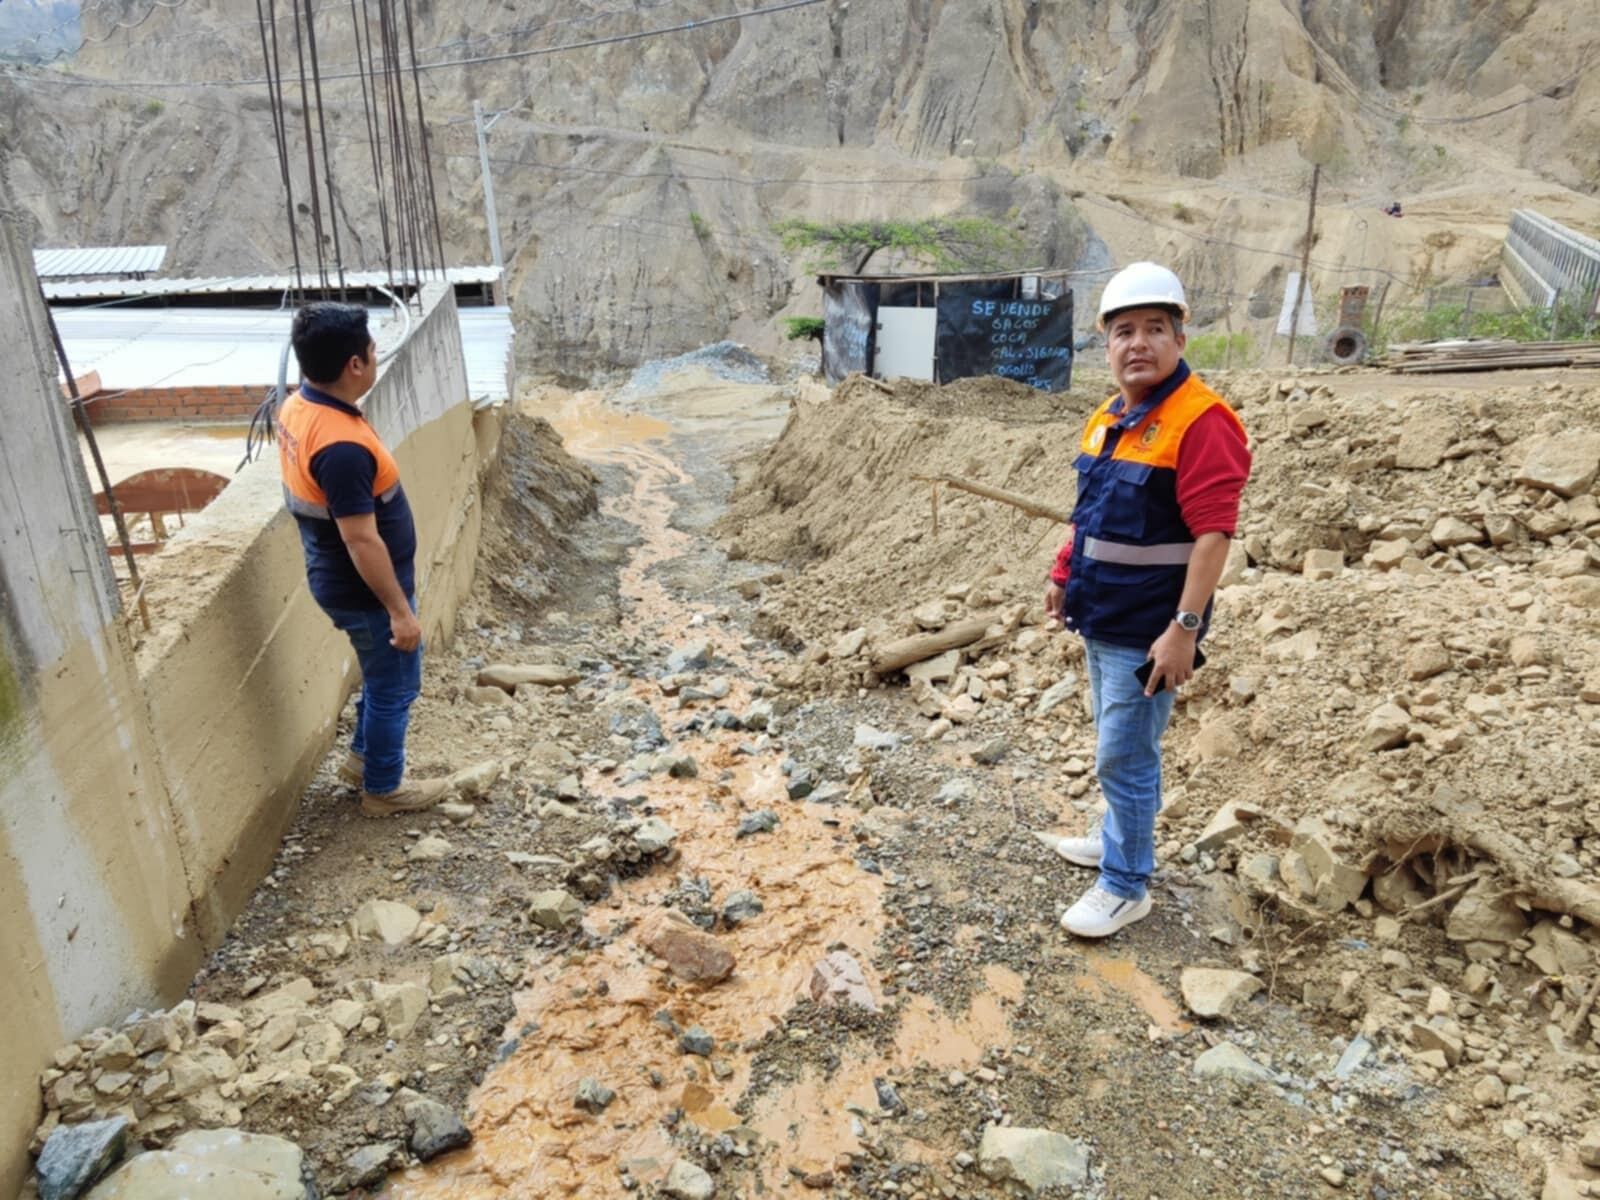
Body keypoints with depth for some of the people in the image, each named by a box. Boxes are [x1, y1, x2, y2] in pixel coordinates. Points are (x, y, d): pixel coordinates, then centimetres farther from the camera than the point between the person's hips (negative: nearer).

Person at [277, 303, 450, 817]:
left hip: (341, 582, 9)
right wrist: (399, 610, -20)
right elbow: (362, 542, -29)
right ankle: (383, 788, 29)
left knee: (385, 676, 27)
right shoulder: (341, 447, -32)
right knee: (394, 685, 10)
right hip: (364, 592, -9)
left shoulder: (299, 408, -1)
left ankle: (363, 756, 44)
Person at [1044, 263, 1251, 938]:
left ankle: (1125, 886, 16)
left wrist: (1185, 628, -26)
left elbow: (1214, 532, -23)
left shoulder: (1201, 421, -18)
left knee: (1125, 757, 0)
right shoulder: (1108, 419, 8)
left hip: (1145, 630, -8)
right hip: (1100, 618, 8)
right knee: (1116, 749, 22)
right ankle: (1117, 840, 41)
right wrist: (1064, 575, 18)